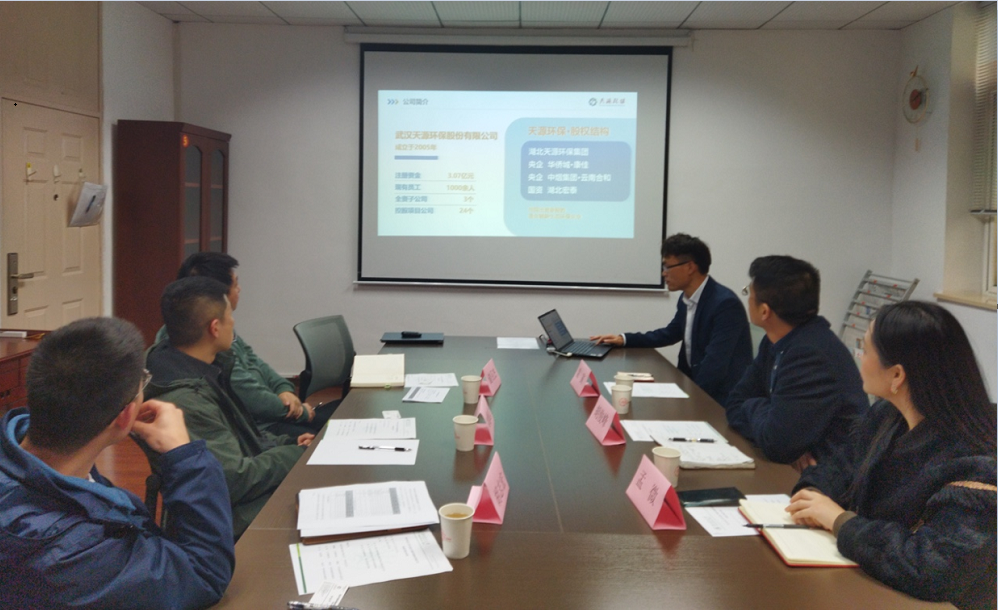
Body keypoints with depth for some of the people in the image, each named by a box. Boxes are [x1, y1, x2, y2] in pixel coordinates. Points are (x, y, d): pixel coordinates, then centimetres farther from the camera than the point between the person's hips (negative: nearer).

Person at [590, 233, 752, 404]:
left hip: (720, 399, -8)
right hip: (694, 386, 8)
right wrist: (623, 339, 11)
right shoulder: (687, 300, 4)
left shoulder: (726, 304, -22)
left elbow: (715, 366, -27)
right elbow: (670, 334, 21)